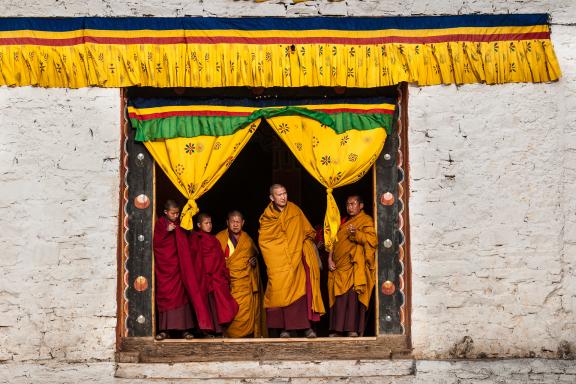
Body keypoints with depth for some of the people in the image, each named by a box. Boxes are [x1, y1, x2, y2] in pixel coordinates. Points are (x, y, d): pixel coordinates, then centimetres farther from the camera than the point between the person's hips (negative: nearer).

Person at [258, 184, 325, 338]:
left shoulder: (295, 210, 6)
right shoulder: (267, 217, 5)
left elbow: (308, 232, 13)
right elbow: (263, 241, 6)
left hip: (297, 258, 0)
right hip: (278, 261, 0)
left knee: (302, 291, -10)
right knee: (281, 293, -9)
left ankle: (307, 327, -9)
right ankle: (284, 328, -6)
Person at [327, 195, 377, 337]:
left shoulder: (366, 220, 3)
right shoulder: (344, 222, 24)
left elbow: (373, 240, -12)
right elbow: (335, 241, 19)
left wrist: (356, 233, -27)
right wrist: (330, 259, 5)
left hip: (354, 266, -6)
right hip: (339, 267, 6)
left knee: (352, 295, -16)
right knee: (339, 297, -1)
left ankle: (354, 329, -18)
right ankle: (338, 330, 0)